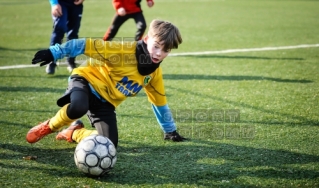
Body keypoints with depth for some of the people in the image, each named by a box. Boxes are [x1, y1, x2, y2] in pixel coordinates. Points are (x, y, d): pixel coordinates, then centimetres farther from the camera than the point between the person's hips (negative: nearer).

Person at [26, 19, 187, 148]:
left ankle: (74, 133, 15)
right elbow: (88, 45, -24)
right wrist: (54, 52, -28)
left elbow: (159, 102, 15)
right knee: (78, 107, -41)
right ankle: (49, 127, -8)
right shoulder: (125, 50, -23)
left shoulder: (155, 72, 0)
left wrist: (170, 131, 21)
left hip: (105, 102, 6)